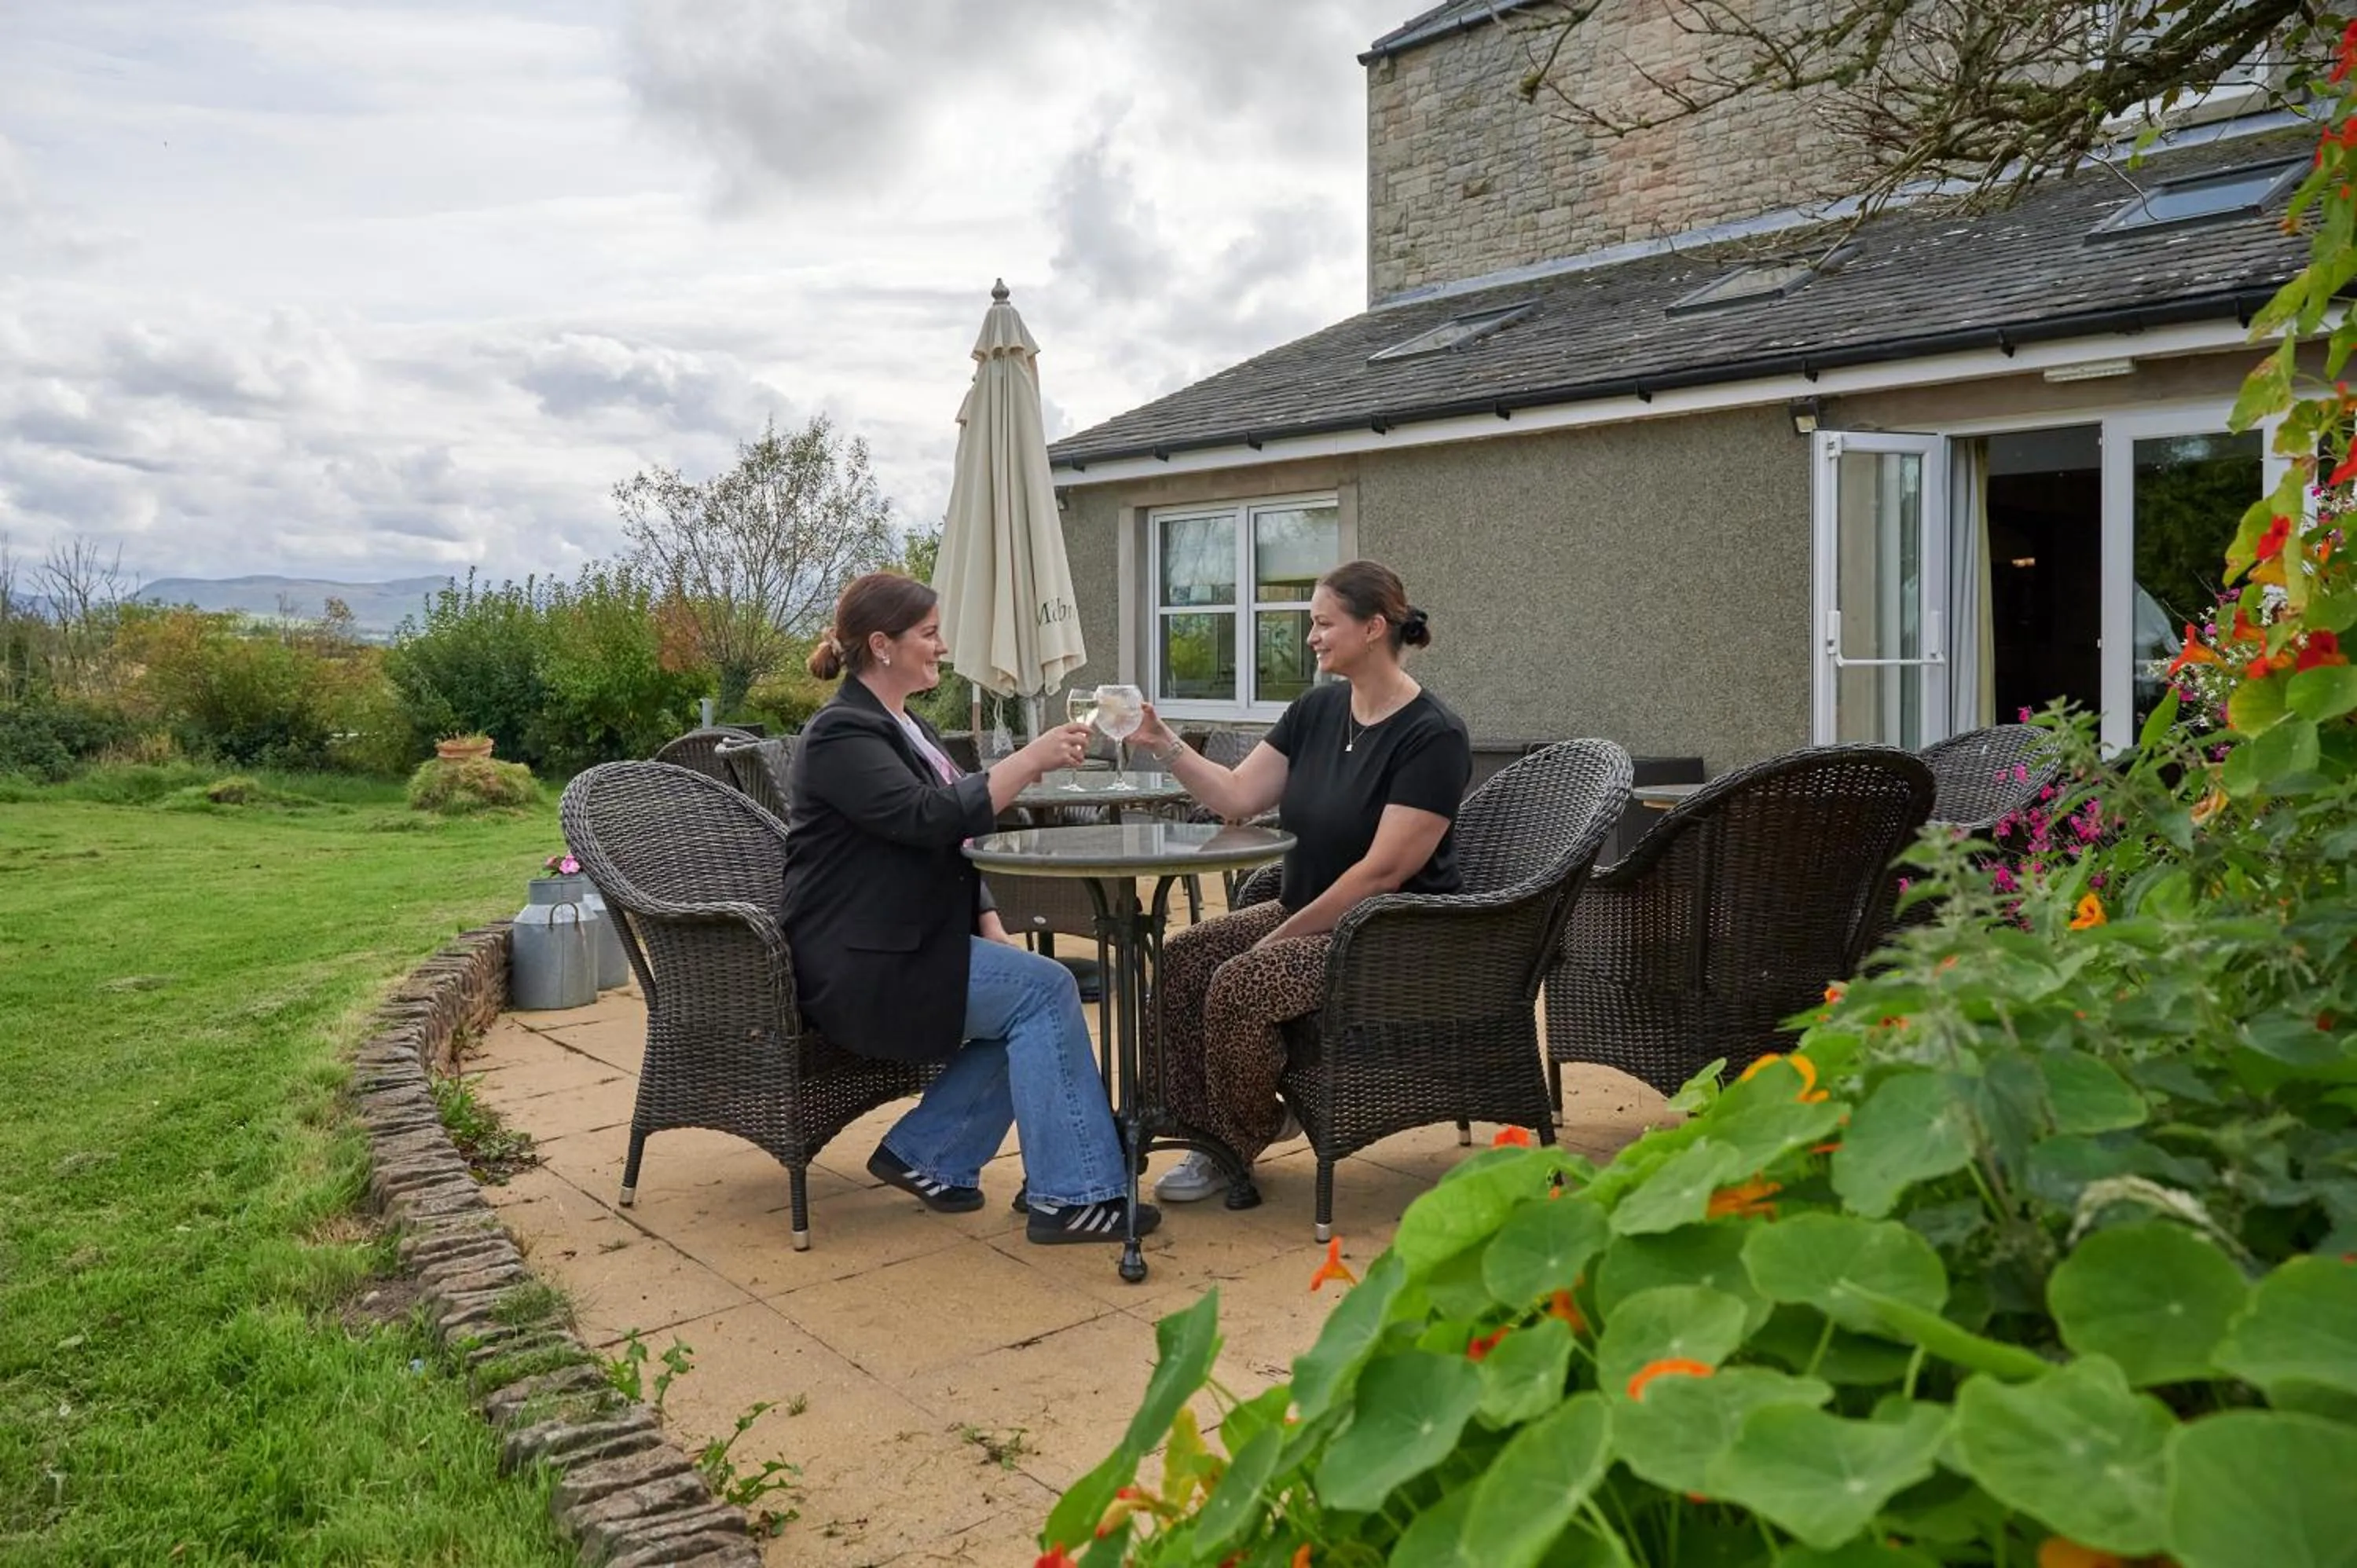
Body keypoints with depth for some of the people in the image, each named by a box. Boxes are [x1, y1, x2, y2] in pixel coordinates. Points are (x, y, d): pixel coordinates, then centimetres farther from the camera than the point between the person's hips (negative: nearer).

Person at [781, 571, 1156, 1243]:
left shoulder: (907, 727, 17)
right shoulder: (842, 734, -13)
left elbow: (952, 844, 18)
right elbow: (931, 818, -27)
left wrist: (990, 925, 3)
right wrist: (1032, 759, -25)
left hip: (906, 947, 9)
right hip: (859, 965, -9)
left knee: (1031, 998, -8)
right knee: (1044, 989, -18)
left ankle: (926, 1155, 2)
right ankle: (1069, 1196, -14)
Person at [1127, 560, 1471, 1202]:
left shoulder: (1433, 735, -18)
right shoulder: (1317, 709, 5)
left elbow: (1384, 870, -21)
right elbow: (1236, 797, 4)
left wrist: (1284, 935, -18)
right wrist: (1162, 743, -8)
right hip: (1309, 910, 8)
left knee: (1239, 985, -25)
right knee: (1183, 958, -9)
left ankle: (1236, 1150, 1)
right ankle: (1211, 1134, 2)